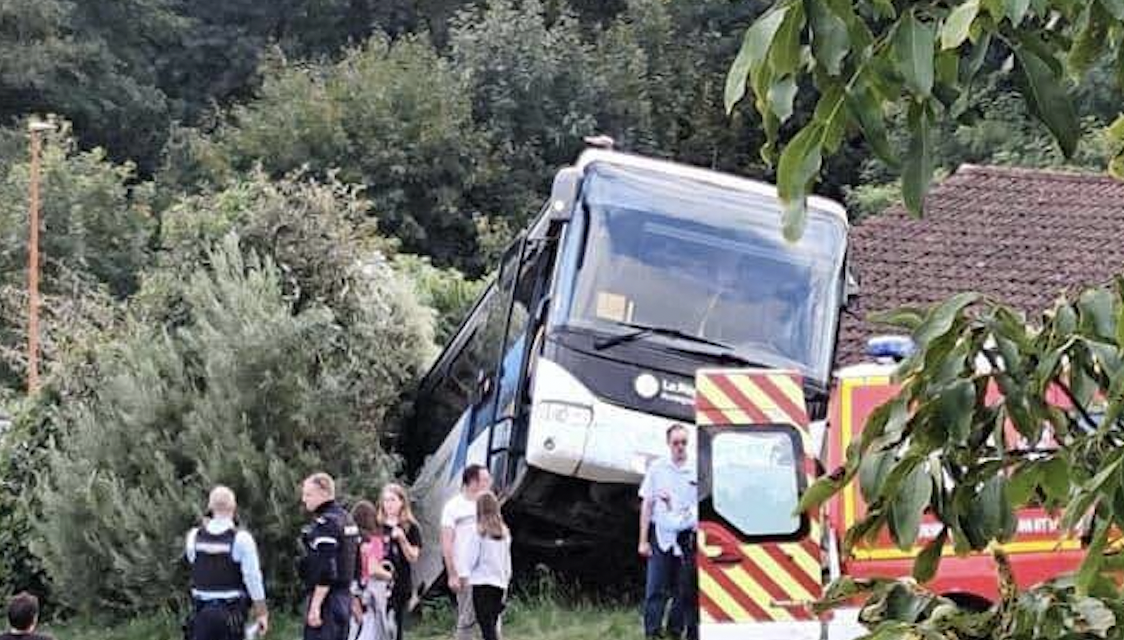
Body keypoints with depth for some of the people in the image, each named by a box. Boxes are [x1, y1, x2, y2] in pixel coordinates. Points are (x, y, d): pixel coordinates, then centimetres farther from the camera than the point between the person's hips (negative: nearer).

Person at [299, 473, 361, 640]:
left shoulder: (325, 524, -16)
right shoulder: (346, 519, 15)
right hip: (344, 596, 10)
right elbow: (355, 564, 20)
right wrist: (355, 598, 24)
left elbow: (326, 569, -22)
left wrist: (315, 606, -22)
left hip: (326, 596, -10)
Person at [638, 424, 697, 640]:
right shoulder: (657, 468, 3)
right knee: (655, 590, -3)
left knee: (684, 591, 5)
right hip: (661, 535, 0)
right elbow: (647, 505, 7)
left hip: (687, 538, 1)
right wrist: (643, 540, 3)